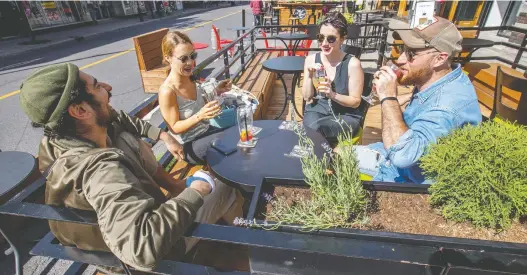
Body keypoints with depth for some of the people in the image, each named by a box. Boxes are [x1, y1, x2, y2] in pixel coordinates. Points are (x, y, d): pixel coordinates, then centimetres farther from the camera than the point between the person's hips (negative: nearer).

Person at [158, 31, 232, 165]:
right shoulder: (167, 91, -25)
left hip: (205, 131, 7)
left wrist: (217, 91, -7)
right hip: (189, 147, -7)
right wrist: (200, 116, -33)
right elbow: (175, 128, -19)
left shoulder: (191, 78, -5)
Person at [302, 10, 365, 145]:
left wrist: (332, 94, -23)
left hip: (346, 116, -2)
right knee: (312, 128, -31)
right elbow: (307, 97, 2)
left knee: (316, 128, -32)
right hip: (317, 110, 3)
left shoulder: (352, 64, -11)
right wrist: (309, 76, -15)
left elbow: (355, 102, -7)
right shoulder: (311, 59, -1)